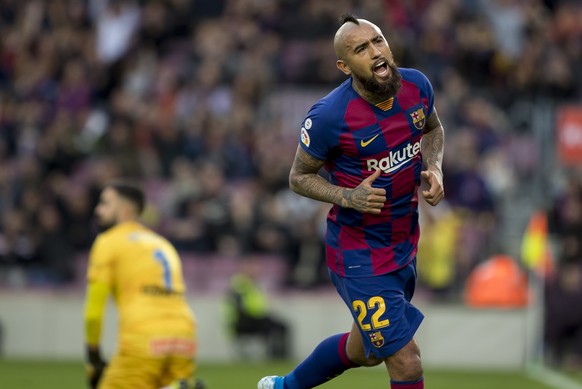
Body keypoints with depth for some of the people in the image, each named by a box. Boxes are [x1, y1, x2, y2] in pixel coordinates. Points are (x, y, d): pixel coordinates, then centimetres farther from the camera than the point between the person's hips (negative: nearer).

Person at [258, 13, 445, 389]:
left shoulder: (417, 86, -8)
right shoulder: (329, 116, -24)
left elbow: (433, 129, 15)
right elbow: (299, 177, -9)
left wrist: (434, 168, -5)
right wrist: (348, 197, -25)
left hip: (405, 244, 7)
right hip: (359, 255, -7)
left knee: (365, 351, 26)